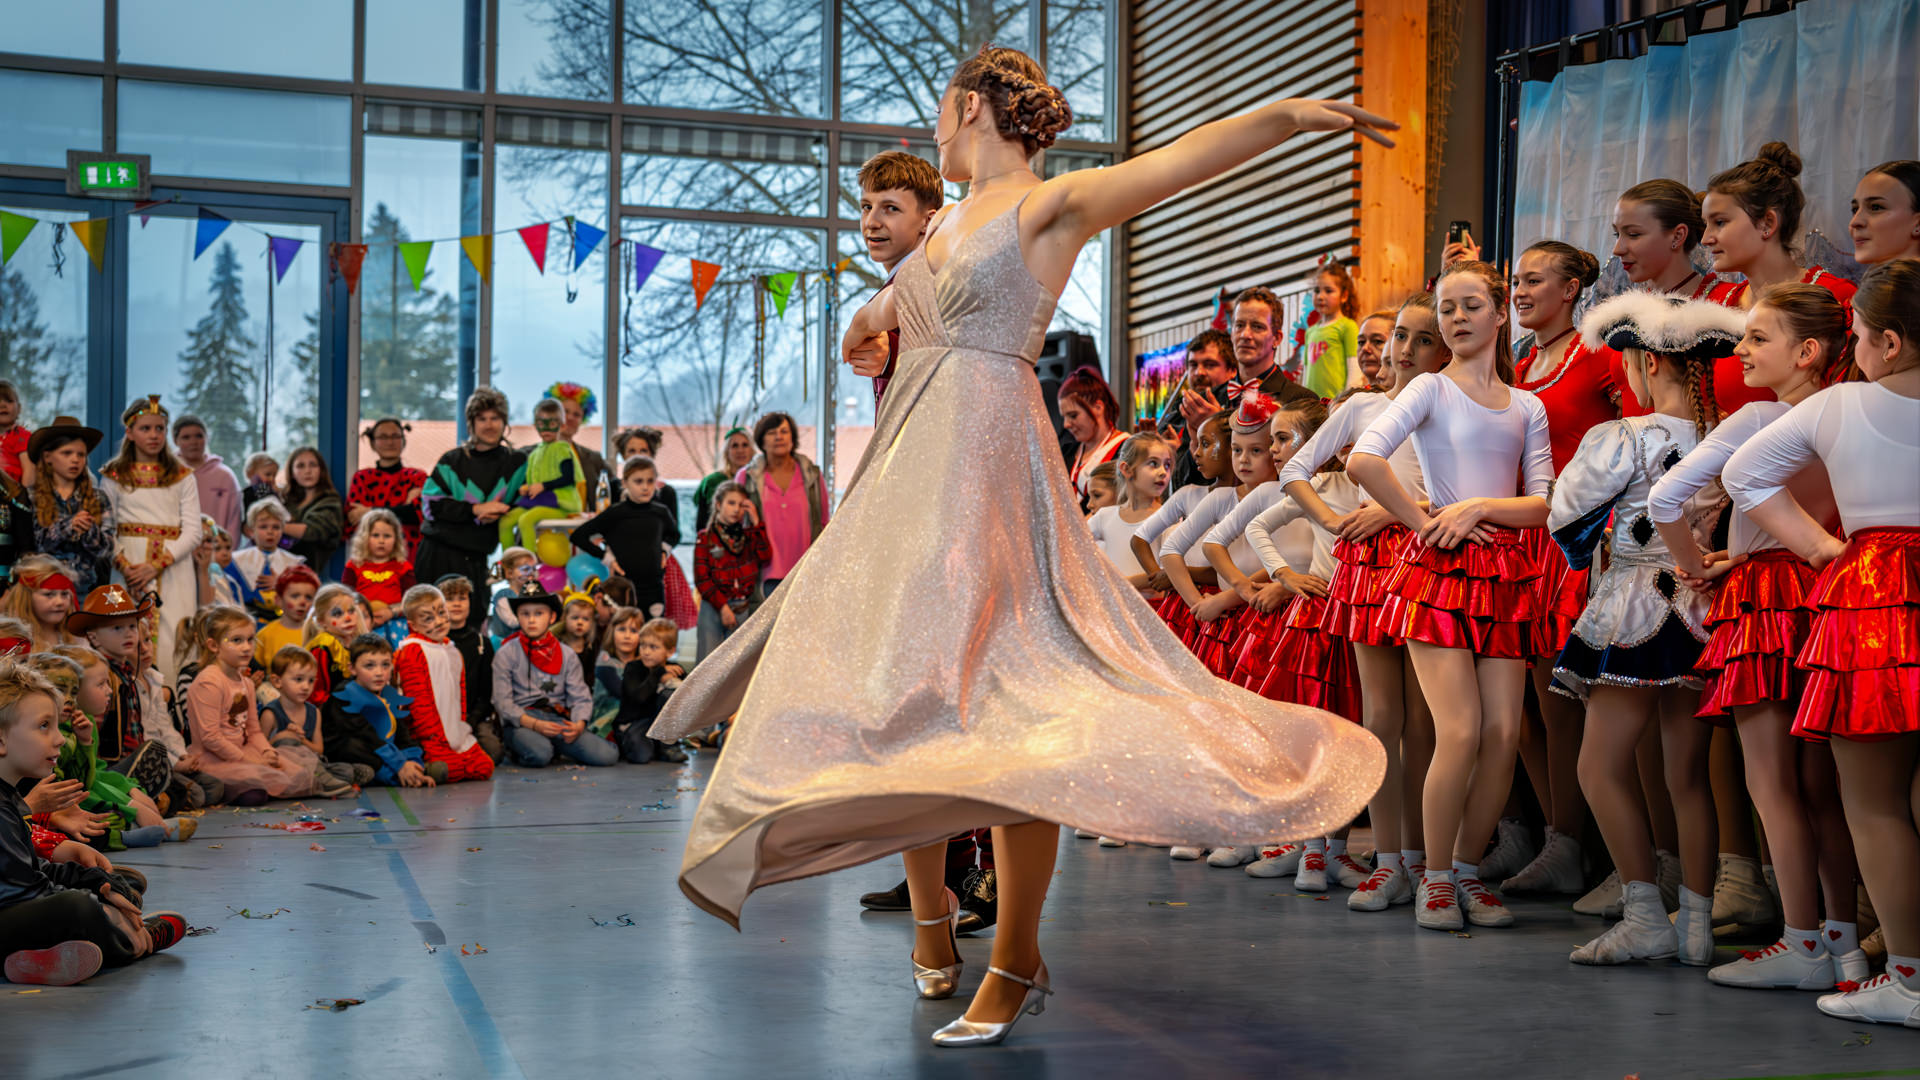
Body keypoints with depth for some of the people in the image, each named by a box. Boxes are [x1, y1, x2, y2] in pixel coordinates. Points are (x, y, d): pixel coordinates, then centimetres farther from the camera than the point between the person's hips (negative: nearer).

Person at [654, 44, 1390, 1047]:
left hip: (987, 468, -8)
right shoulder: (950, 221, 18)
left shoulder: (1047, 204, -4)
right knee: (895, 687, 7)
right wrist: (869, 320, 57)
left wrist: (1284, 112, -34)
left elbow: (1178, 162, -21)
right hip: (906, 472, 8)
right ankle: (931, 912, 24)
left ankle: (1016, 961, -2)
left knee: (997, 707, -11)